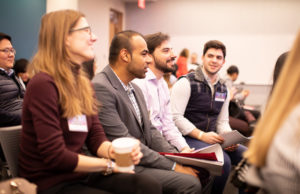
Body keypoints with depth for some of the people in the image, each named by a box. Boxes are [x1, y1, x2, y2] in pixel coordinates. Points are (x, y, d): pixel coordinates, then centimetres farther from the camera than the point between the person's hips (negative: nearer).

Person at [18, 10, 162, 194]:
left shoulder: (84, 83, 9)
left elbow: (96, 137, 5)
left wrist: (113, 150, -18)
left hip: (81, 174, 8)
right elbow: (55, 156, -20)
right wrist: (108, 164, -10)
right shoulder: (43, 84, -18)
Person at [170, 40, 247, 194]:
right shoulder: (186, 83, -7)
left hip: (211, 138, 7)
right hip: (189, 138, -7)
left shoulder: (223, 89, 14)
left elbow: (223, 121, 17)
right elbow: (176, 117, -14)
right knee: (223, 160, -28)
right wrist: (201, 135, -21)